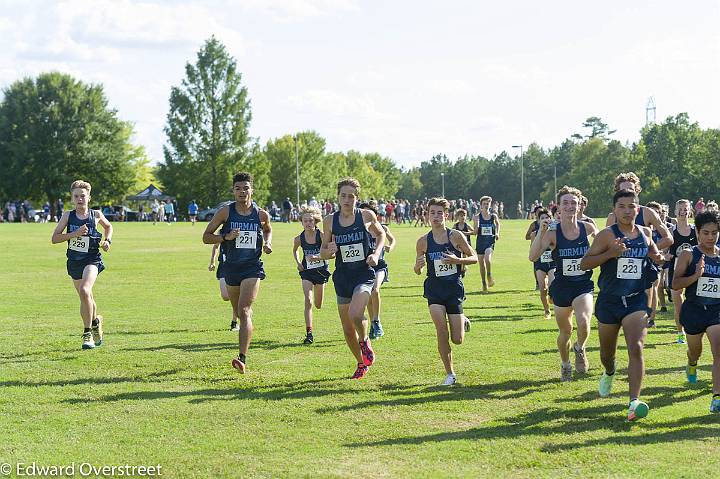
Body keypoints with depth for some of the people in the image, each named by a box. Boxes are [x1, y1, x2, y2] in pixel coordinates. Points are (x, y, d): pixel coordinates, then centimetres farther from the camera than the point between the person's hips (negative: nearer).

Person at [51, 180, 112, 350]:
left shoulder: (96, 215, -2)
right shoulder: (68, 216, -3)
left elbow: (108, 227, 20)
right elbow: (54, 238, -9)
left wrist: (107, 241, 2)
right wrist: (75, 233, -19)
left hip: (92, 260, -3)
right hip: (74, 261, 3)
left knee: (85, 291, -27)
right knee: (86, 298, 17)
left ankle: (88, 333, -18)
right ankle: (95, 321, 48)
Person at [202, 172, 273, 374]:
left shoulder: (261, 215, -1)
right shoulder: (226, 212, -4)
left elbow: (267, 229, 24)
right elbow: (206, 237, -2)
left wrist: (268, 243, 4)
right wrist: (226, 237, -17)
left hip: (253, 268, -2)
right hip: (231, 267, 2)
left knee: (244, 311, -18)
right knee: (238, 312, 16)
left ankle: (243, 359, -25)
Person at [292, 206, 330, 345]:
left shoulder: (321, 236, -16)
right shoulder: (299, 239, -8)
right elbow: (294, 250, 14)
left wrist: (316, 257, -31)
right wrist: (298, 263, -1)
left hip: (321, 269, 0)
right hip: (307, 271, 0)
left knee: (318, 305, 14)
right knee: (308, 301, -16)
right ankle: (309, 333, -15)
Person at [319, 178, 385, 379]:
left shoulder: (366, 216, -4)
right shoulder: (330, 221, 1)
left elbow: (381, 234, 15)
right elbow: (323, 253, 9)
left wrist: (376, 254, -2)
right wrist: (329, 250, -14)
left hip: (364, 274, -3)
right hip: (343, 277, 3)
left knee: (355, 315, -27)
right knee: (347, 329, 8)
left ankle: (365, 341, 5)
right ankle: (362, 364, 31)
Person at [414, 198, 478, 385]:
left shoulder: (456, 236, -5)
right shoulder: (423, 241, 0)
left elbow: (474, 258, 2)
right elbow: (417, 270, 10)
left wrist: (457, 260, -16)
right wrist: (418, 265, -14)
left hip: (454, 288, -1)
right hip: (434, 288, 1)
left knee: (457, 340, -2)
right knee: (442, 332, -16)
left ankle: (463, 321, 34)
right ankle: (450, 374, 0)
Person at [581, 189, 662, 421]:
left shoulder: (645, 233, 6)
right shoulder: (607, 235, -9)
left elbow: (654, 253, 27)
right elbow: (584, 264, -12)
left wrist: (657, 257, 3)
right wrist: (610, 253, -24)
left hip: (636, 301, 1)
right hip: (609, 301, -1)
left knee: (636, 348, -18)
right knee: (607, 351, 16)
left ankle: (634, 402, -24)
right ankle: (609, 373, 53)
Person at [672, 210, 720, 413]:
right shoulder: (689, 255, -6)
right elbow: (675, 284, -10)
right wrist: (696, 275, -23)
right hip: (693, 310, 0)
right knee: (695, 350, 21)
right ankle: (692, 365, 59)